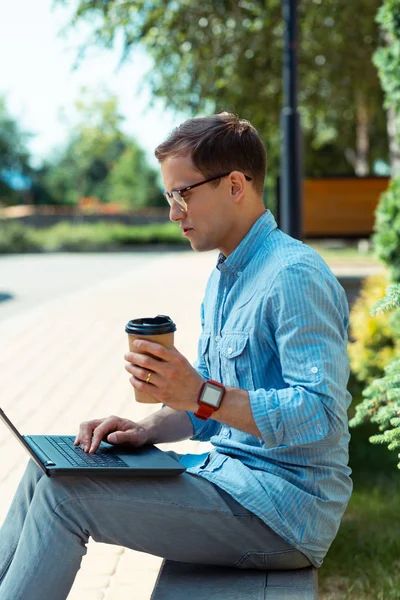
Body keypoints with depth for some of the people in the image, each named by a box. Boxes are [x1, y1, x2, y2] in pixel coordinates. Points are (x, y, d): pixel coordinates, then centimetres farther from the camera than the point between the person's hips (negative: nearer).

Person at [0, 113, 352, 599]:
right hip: (228, 477, 10)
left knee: (64, 494, -17)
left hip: (283, 510, -10)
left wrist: (203, 394, -30)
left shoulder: (295, 275, -17)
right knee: (47, 471, 3)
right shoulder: (223, 277, 16)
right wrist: (147, 430, 1)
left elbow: (319, 417, -25)